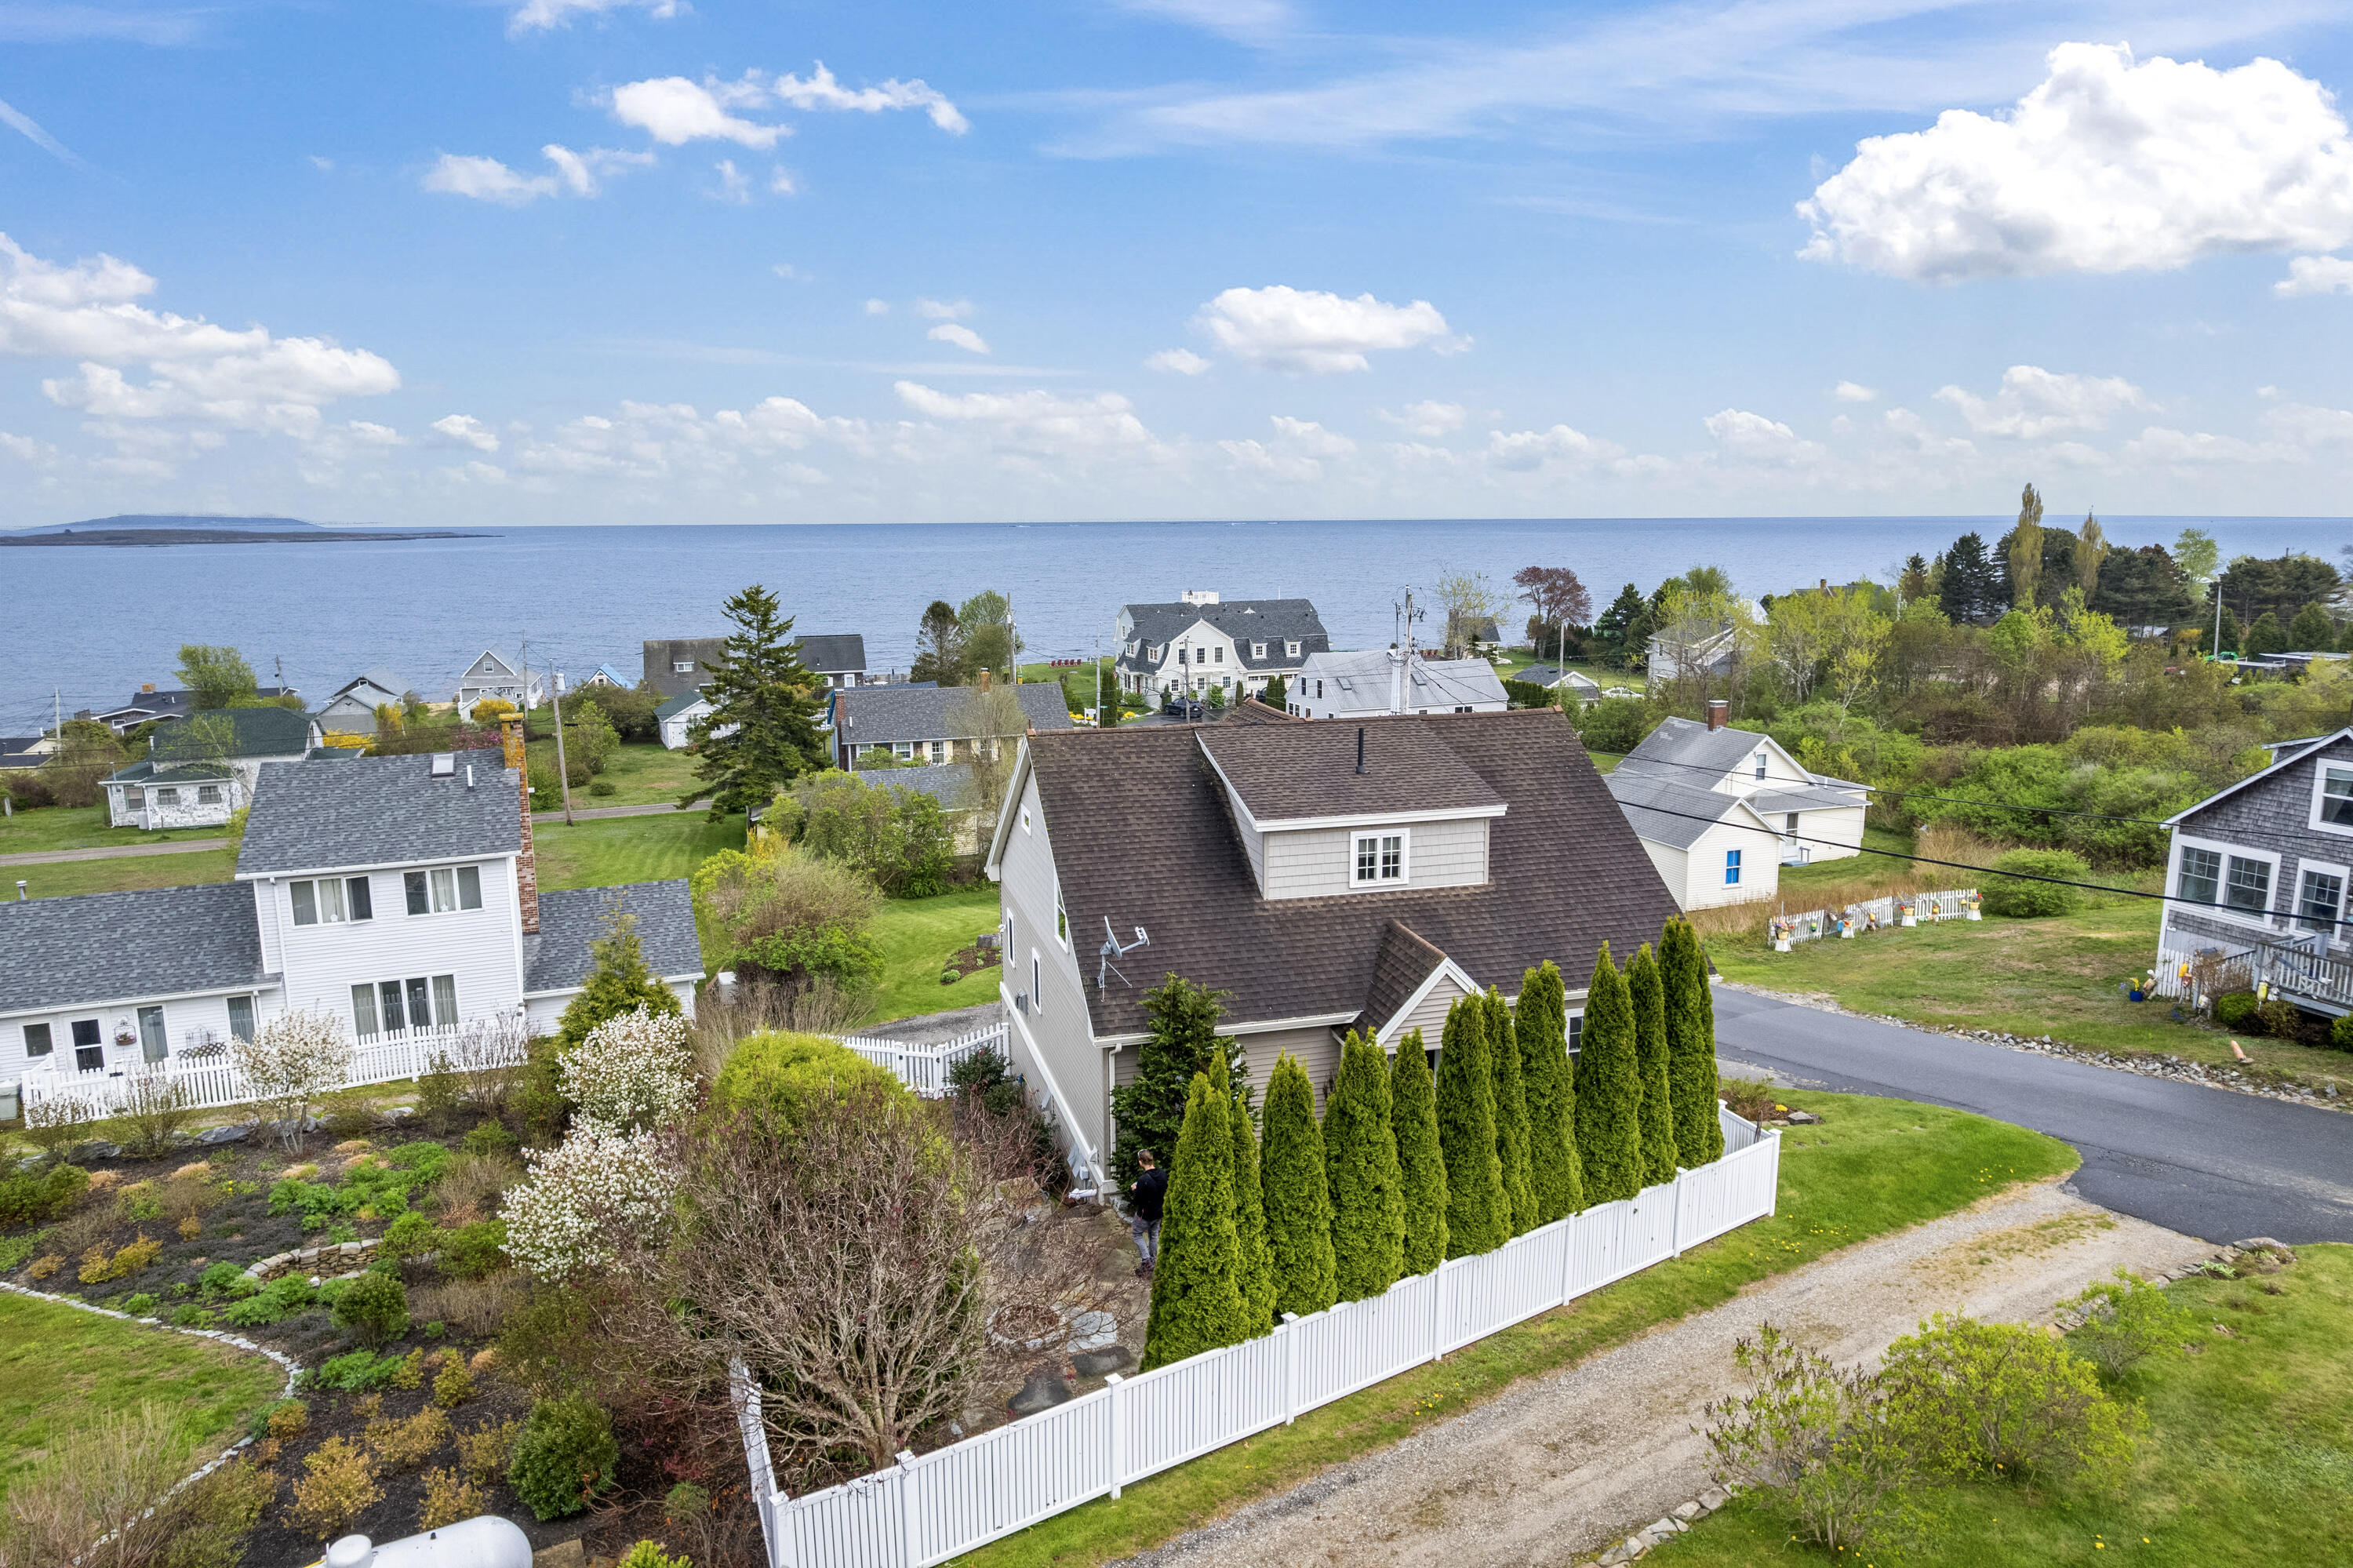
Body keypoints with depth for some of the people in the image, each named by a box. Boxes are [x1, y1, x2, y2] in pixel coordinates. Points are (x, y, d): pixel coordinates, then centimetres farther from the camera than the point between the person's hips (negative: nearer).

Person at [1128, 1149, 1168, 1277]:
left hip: (1145, 1214, -6)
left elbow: (1136, 1201, -23)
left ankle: (1147, 1262, 9)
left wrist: (1134, 1190, -4)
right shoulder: (1163, 1174, -9)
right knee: (1154, 1235, 24)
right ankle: (1153, 1261, 36)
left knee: (1137, 1234, 16)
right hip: (1159, 1212, 6)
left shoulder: (1143, 1180, -30)